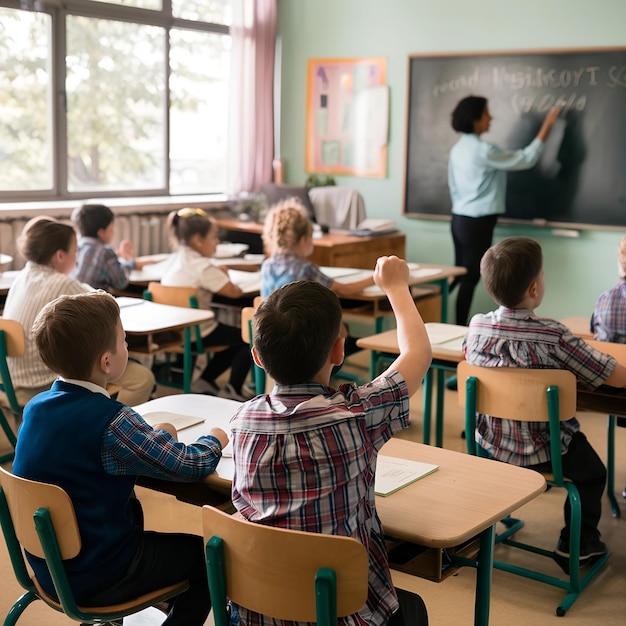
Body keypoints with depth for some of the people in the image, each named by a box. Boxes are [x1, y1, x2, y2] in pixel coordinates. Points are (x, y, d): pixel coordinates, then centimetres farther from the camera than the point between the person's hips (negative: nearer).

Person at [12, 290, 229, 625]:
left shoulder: (35, 406, -5)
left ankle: (168, 599, 39)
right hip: (94, 578, -7)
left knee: (133, 507, 30)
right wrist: (214, 439, 2)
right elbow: (190, 465, -18)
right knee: (205, 553, 9)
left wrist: (151, 435, 6)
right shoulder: (112, 421, -27)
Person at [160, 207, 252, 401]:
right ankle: (232, 391, 5)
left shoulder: (174, 260, 6)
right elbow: (234, 292, -21)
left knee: (234, 339, 24)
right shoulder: (202, 266, -21)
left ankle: (205, 380, 21)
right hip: (196, 334, -9)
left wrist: (218, 274, 4)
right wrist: (224, 278, 1)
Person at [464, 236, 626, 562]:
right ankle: (577, 541, 33)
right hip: (543, 452, -5)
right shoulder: (553, 336, -27)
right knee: (592, 472, 24)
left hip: (490, 445, 5)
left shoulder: (477, 326, -13)